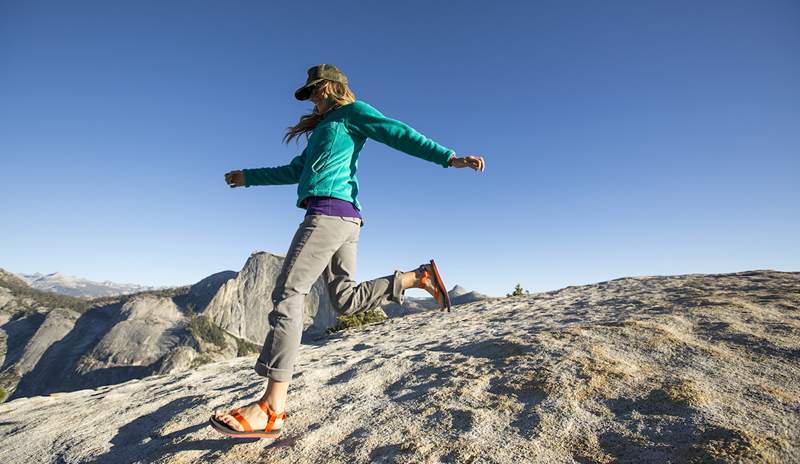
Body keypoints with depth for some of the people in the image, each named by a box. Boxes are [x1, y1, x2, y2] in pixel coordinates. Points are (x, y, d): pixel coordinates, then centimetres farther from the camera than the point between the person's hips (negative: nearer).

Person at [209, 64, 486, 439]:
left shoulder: (352, 111, 11)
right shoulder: (325, 128, 35)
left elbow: (398, 133, -2)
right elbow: (296, 170, 39)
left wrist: (448, 157, -12)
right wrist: (250, 177, 46)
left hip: (329, 211, -9)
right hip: (345, 218, 9)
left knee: (288, 293, -14)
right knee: (345, 300, 3)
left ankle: (272, 409, -14)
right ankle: (419, 276, 4)